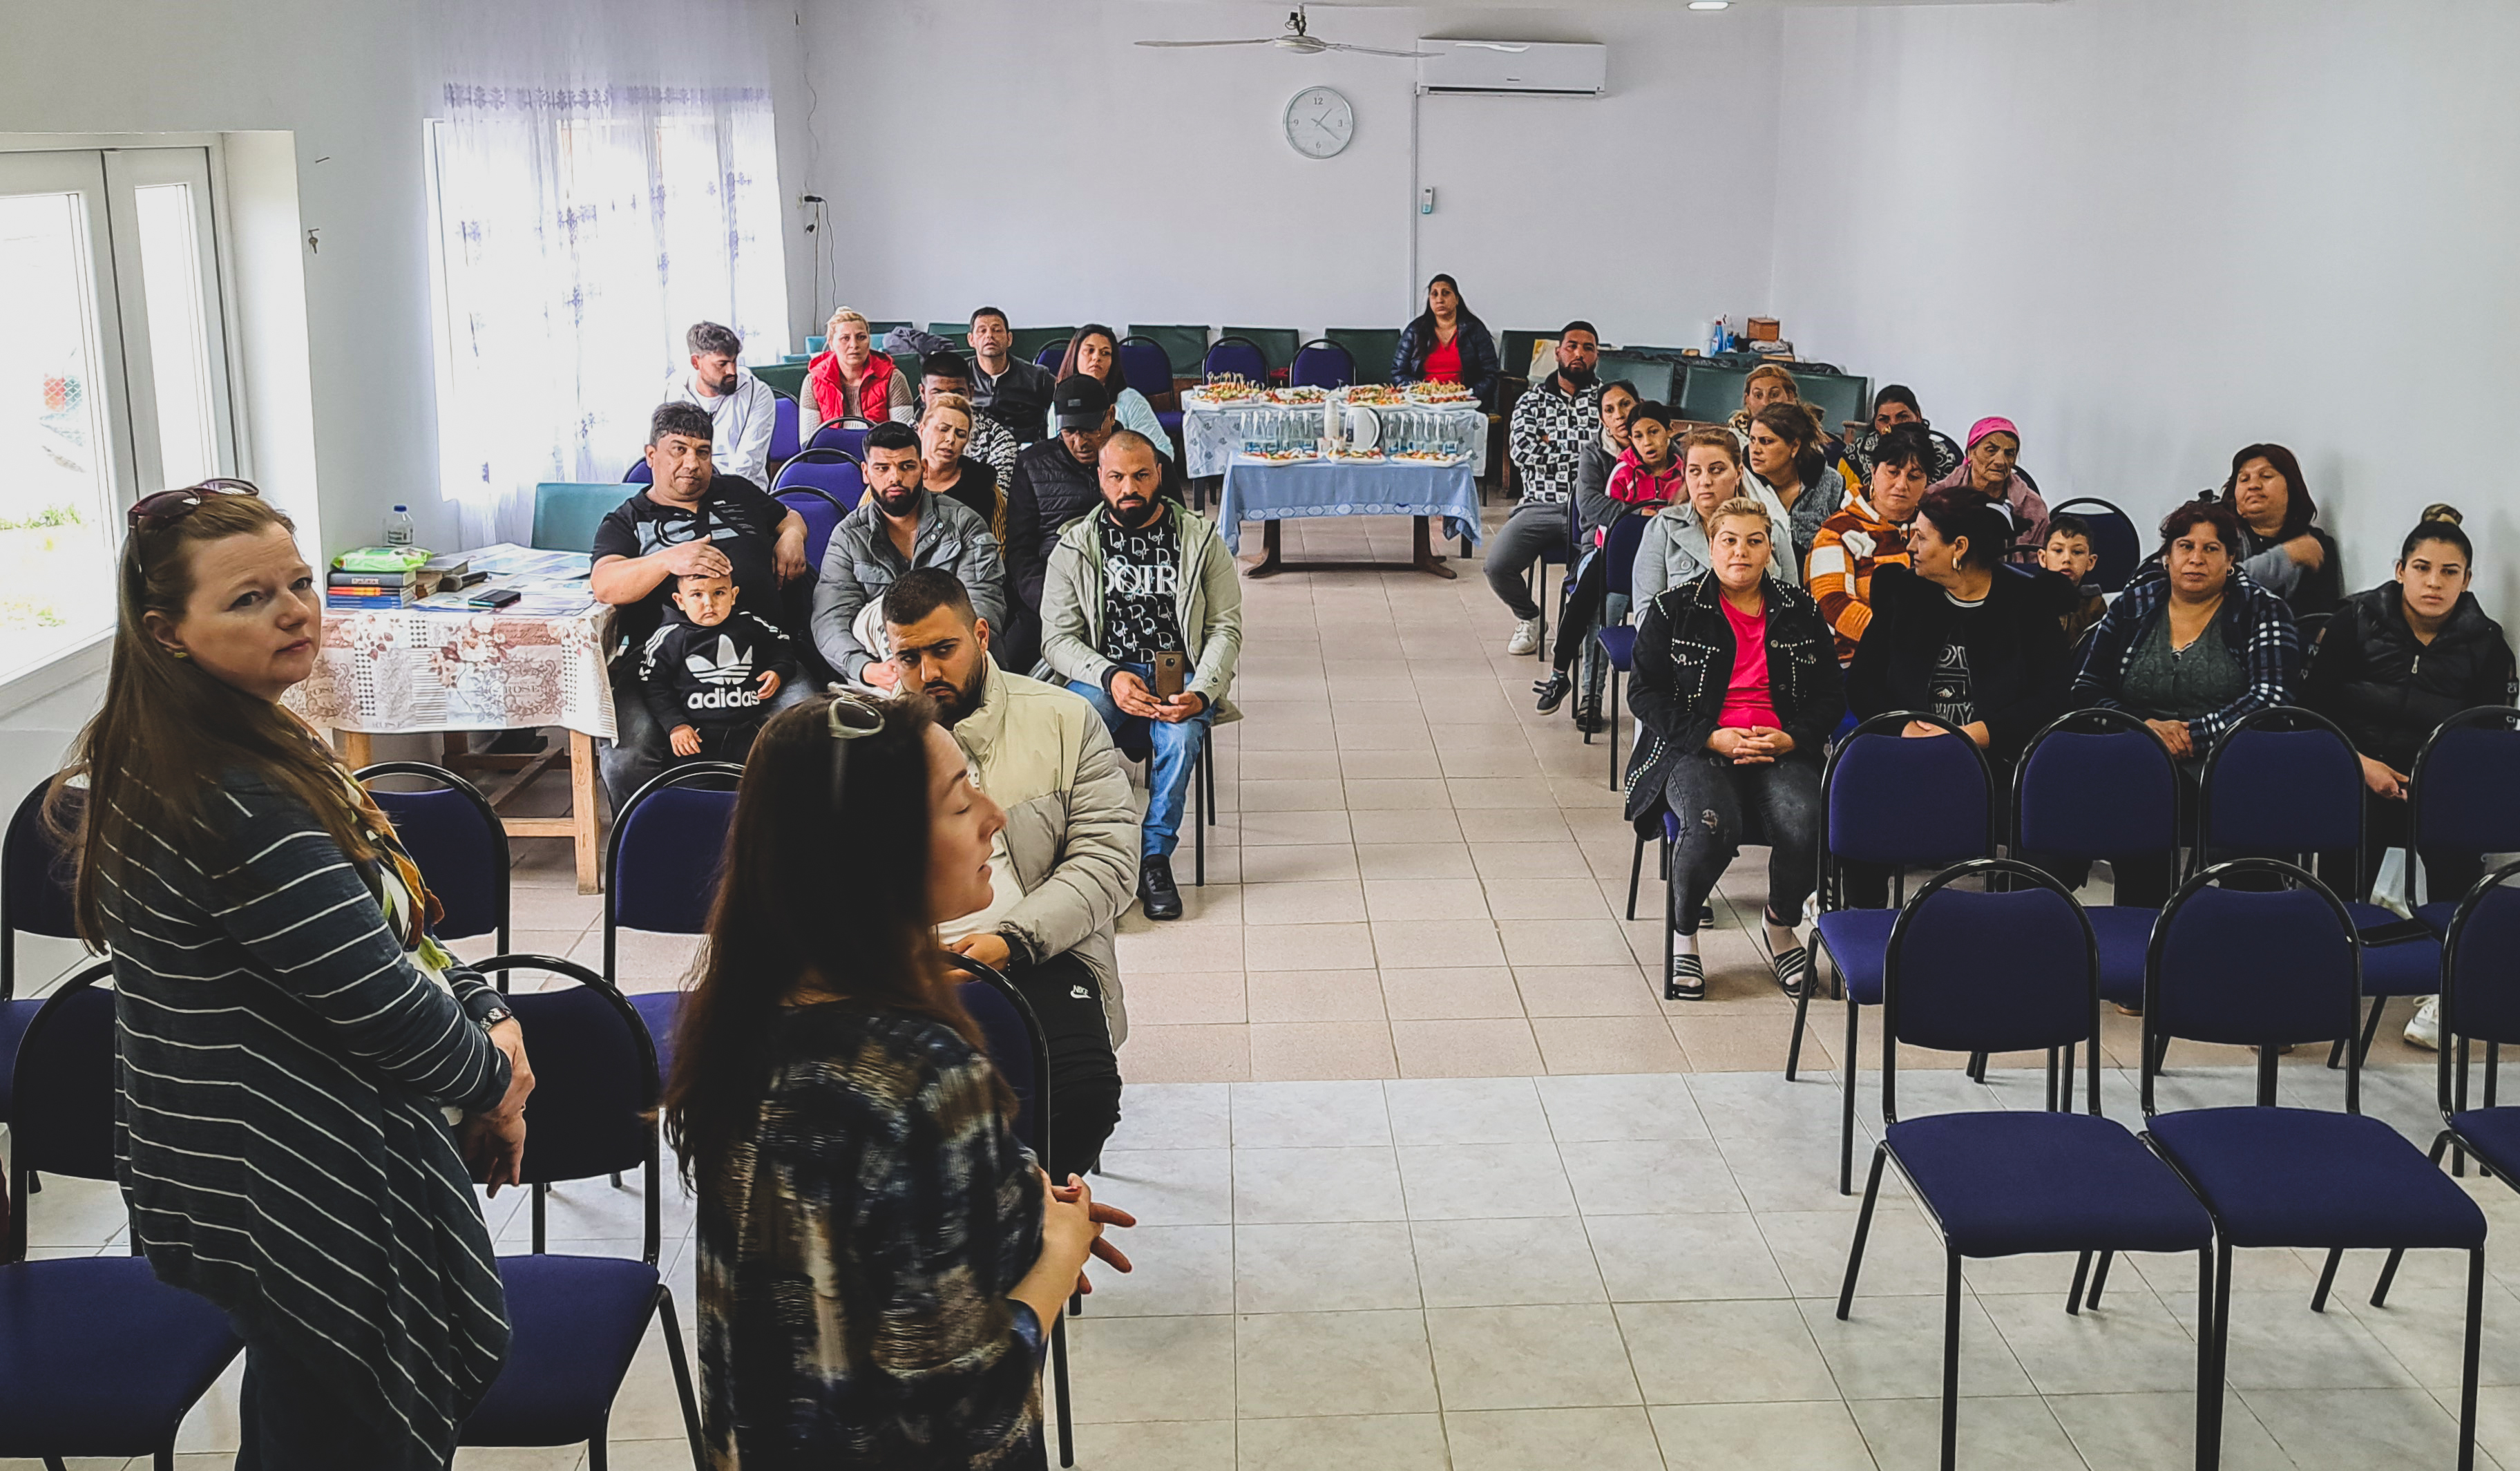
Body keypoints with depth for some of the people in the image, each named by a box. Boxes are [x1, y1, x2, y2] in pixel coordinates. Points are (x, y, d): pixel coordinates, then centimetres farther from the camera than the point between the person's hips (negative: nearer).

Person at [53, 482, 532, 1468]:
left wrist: (488, 1017, -1)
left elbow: (385, 923, 10)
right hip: (314, 1203, -10)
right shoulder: (241, 808, -28)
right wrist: (496, 1073, -6)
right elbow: (380, 1007, -24)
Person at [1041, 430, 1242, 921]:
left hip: (1179, 678, 0)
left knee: (1180, 731, -35)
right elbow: (1058, 638, 2)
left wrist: (1201, 693, -17)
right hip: (1103, 677, 1)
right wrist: (1110, 678, -18)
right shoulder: (1074, 548, 7)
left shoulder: (1201, 541, 7)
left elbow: (1225, 628, 2)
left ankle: (1156, 856, -21)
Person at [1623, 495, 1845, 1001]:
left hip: (1780, 750, 2)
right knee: (1713, 824, -36)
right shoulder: (1673, 608, 6)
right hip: (1696, 750, -2)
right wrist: (1712, 737, -13)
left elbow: (1831, 694, 14)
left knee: (1804, 822, -31)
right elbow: (1646, 691, 0)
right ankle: (1683, 936, -6)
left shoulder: (1801, 612, 13)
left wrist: (1790, 738, -7)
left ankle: (1782, 927, 2)